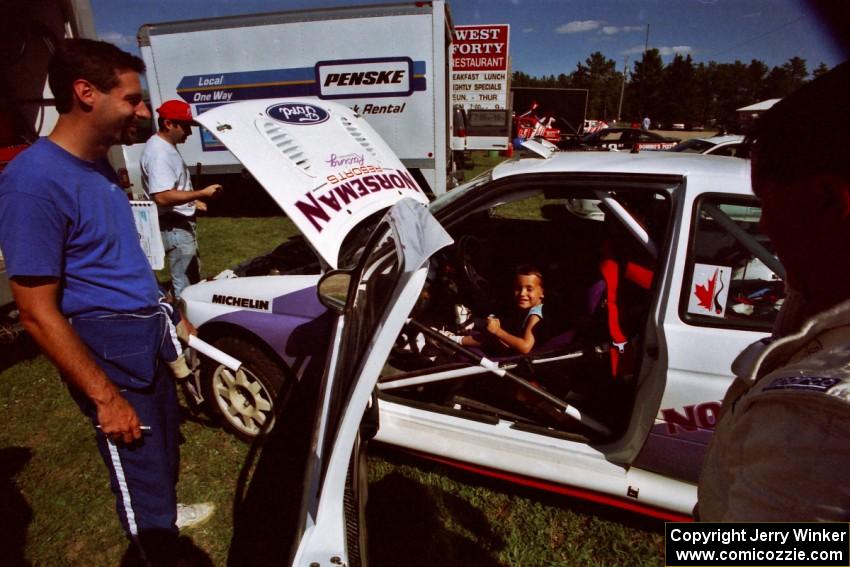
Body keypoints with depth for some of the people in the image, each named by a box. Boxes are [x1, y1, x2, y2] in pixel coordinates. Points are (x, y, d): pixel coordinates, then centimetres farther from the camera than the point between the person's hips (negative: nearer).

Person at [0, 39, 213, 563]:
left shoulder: (99, 164, 6)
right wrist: (105, 396, -20)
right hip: (109, 349, -9)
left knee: (164, 449, 27)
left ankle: (166, 515, 53)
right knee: (142, 473, 6)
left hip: (149, 334, 9)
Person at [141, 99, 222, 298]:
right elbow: (163, 197, -30)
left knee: (193, 278, 21)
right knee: (185, 284, -5)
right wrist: (201, 193, -29)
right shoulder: (159, 153, -21)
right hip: (174, 227, -11)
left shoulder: (168, 147, 13)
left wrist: (192, 201, 18)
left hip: (182, 223, 11)